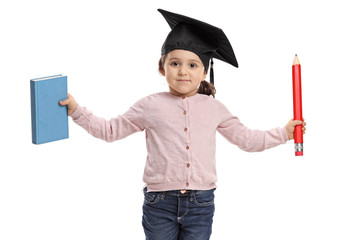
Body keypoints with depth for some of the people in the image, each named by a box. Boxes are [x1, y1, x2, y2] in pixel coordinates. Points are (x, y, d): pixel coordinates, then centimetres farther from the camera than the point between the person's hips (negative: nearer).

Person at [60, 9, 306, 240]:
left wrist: (284, 133, 14)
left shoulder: (214, 108, 8)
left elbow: (245, 138, 18)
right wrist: (76, 111, 1)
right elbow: (111, 130, 8)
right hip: (160, 204, -1)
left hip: (200, 204, 1)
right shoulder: (151, 106, 2)